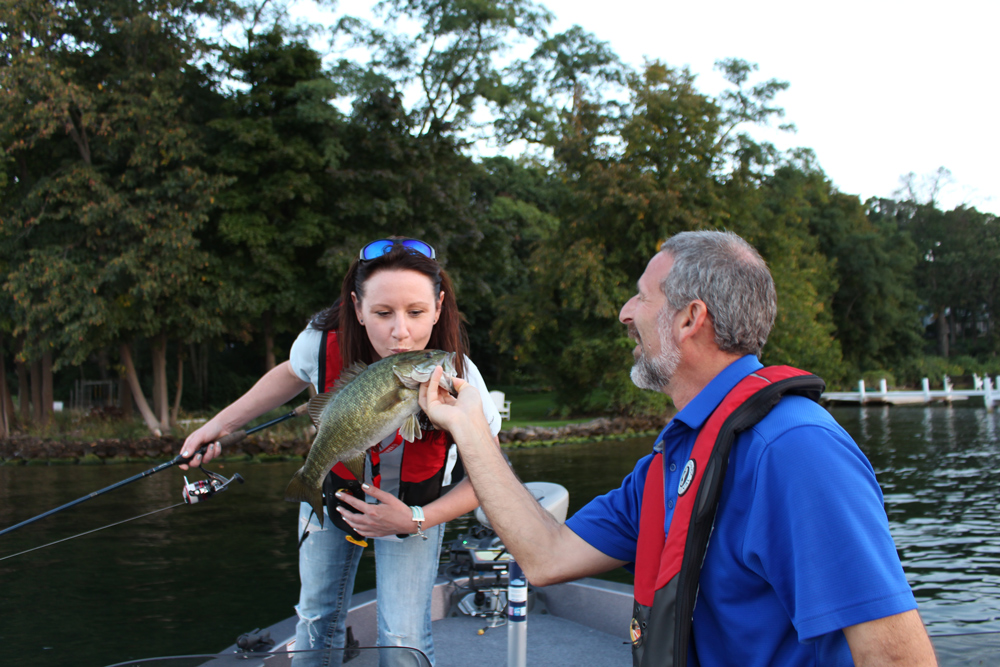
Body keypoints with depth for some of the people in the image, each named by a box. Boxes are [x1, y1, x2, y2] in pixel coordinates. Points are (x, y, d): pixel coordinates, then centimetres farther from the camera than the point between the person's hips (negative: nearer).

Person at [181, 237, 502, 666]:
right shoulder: (323, 344, -32)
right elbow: (292, 374, -4)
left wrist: (414, 521, -29)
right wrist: (220, 424, -3)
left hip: (415, 506, -2)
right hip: (331, 493, 2)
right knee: (317, 620, 17)